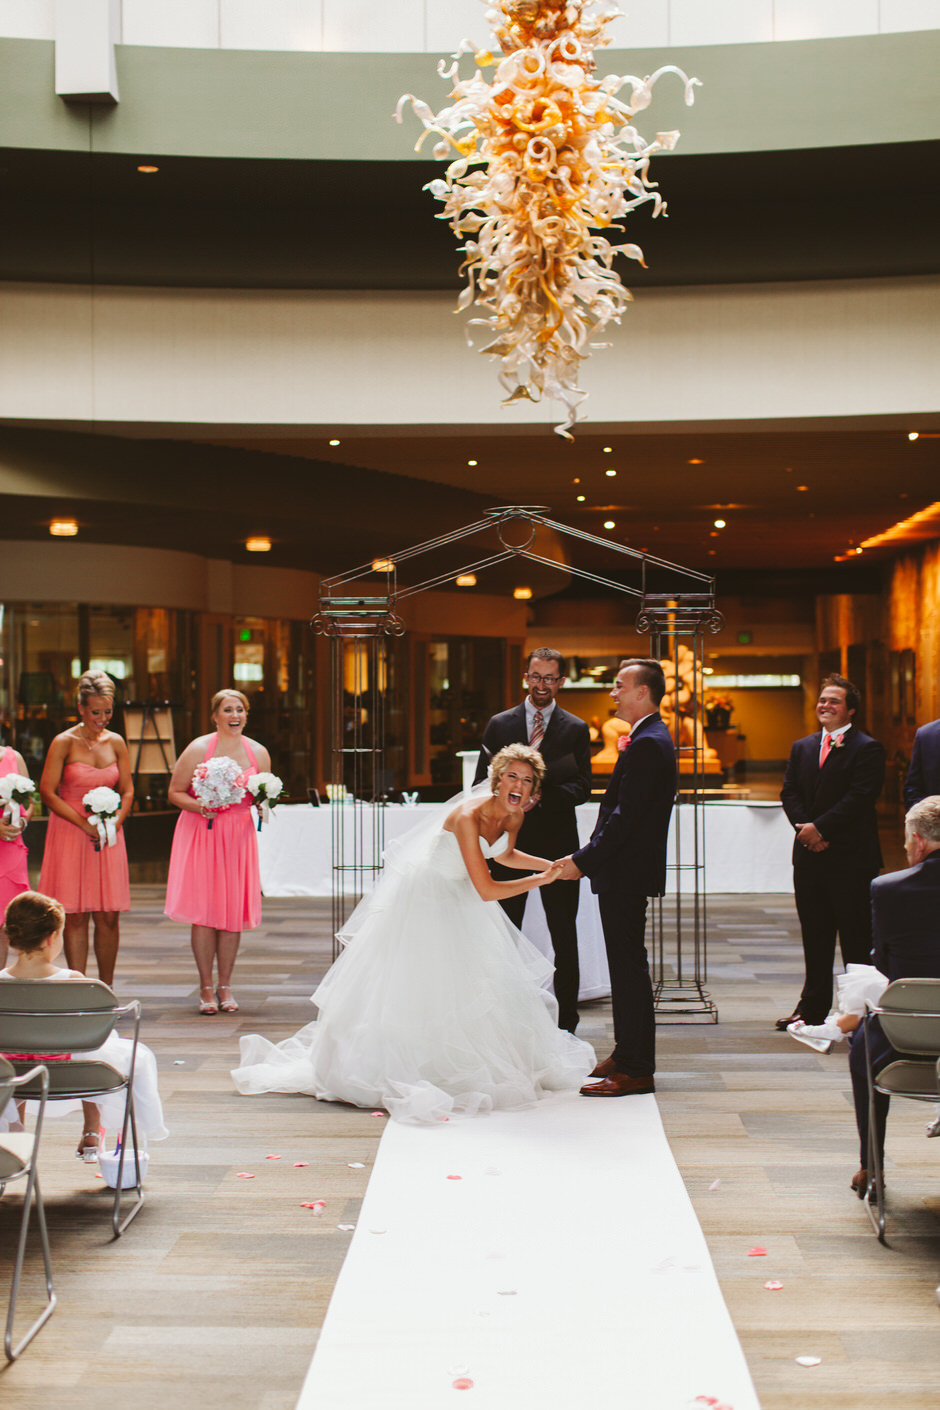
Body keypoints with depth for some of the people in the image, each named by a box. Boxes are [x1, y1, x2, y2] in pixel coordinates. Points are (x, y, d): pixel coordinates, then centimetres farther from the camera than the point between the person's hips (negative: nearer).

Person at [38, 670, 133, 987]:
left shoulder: (115, 743, 7)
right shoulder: (64, 742, -6)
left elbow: (127, 790, 12)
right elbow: (47, 793, -7)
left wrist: (115, 821, -5)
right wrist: (85, 824, -13)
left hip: (109, 837, 3)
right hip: (70, 833, -3)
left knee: (108, 916, 1)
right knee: (75, 916, -2)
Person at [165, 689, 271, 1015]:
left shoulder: (258, 753, 6)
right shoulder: (198, 749, -5)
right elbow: (175, 792, -1)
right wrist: (199, 807, -17)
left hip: (239, 836, 3)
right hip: (200, 834, -3)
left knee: (234, 910, 1)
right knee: (203, 910, -5)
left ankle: (225, 987, 13)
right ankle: (206, 988, 7)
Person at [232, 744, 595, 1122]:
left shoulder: (514, 815, -9)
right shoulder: (468, 815, -33)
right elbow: (486, 890, -32)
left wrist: (553, 865, 4)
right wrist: (540, 880, -22)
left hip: (459, 900, 8)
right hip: (424, 896, -8)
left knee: (483, 981, 11)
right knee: (414, 988, -3)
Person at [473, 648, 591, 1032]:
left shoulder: (576, 730, 4)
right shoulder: (499, 725, 7)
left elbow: (581, 788, -5)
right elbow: (482, 784, 5)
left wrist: (541, 795, -21)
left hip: (557, 845, -1)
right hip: (509, 842, 1)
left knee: (564, 939, 5)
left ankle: (566, 1024, 14)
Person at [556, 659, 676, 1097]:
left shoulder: (647, 744, -18)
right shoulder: (651, 739, 16)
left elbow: (625, 817, -23)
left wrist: (583, 861, -19)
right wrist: (590, 857, 14)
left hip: (626, 874, -11)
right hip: (626, 871, 11)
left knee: (629, 967, -5)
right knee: (626, 966, 17)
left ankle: (635, 1070, 0)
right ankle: (627, 1054, 27)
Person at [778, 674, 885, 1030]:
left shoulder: (867, 749, -4)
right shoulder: (802, 748, 15)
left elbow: (859, 798, -14)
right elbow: (789, 793, 9)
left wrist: (821, 828, -17)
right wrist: (805, 828, -8)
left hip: (850, 857, -6)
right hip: (809, 855, 6)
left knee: (856, 937, -1)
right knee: (815, 936, 12)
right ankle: (813, 1008, 19)